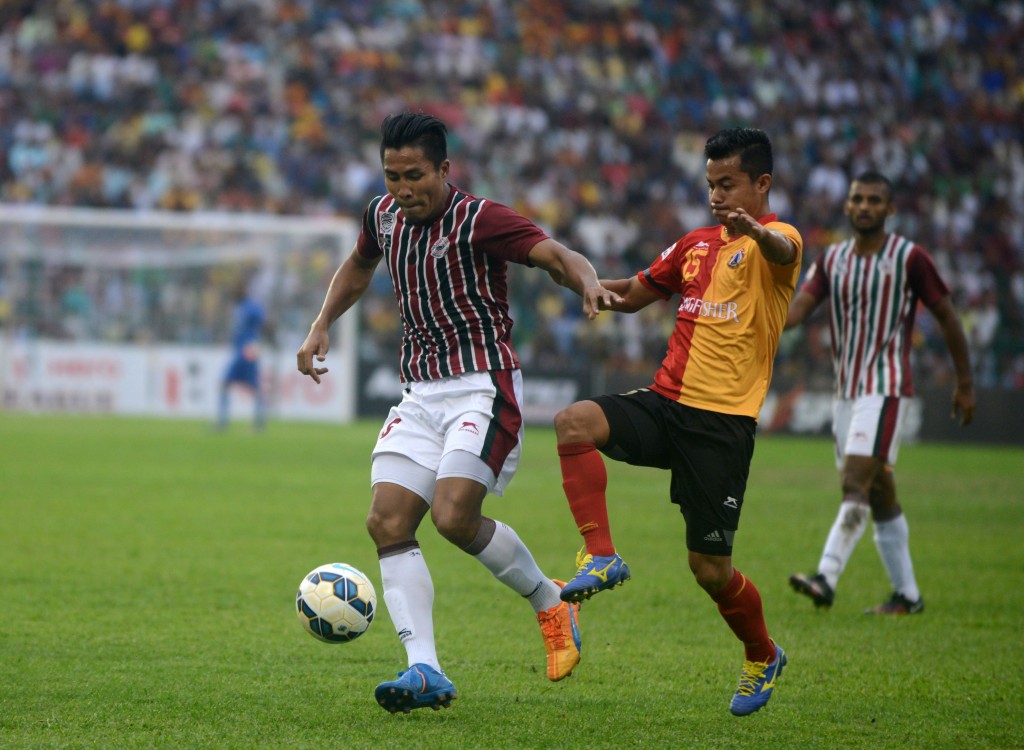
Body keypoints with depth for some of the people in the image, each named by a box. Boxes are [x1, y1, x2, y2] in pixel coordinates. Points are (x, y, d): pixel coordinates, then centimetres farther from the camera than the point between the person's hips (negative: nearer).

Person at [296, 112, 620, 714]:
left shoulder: (480, 219, -14)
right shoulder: (384, 216, 8)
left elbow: (556, 255, -26)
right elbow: (358, 268, 30)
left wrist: (588, 282, -47)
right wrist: (322, 325, 19)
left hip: (483, 387, -7)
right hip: (421, 394, 7)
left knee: (454, 518, -21)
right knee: (388, 523, -8)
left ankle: (551, 603, 5)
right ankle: (425, 672, -10)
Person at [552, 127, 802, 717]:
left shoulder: (775, 239, -3)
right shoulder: (696, 245, 18)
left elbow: (781, 251, -29)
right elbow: (635, 294, 29)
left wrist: (754, 230, -54)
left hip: (724, 420, -6)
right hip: (666, 402, 6)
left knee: (710, 568, -3)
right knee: (574, 423, -25)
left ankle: (763, 657, 25)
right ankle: (602, 557, -19)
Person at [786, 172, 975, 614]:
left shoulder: (909, 258, -5)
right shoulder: (832, 260, 10)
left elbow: (946, 317, 2)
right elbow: (799, 308, -3)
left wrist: (965, 384, 6)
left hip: (885, 389, -6)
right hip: (845, 391, 6)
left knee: (856, 484, -19)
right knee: (879, 495, 10)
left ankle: (826, 581, -29)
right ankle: (907, 595, 18)